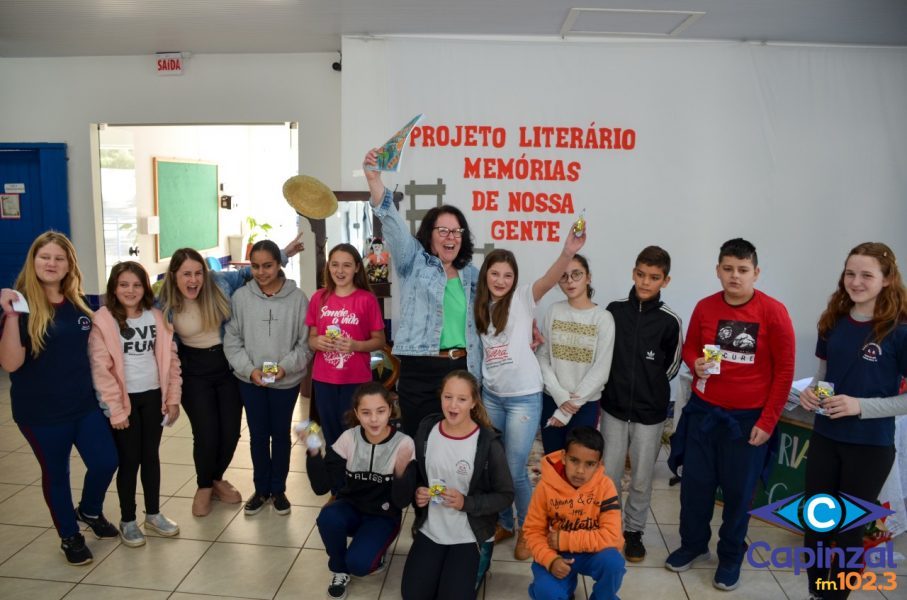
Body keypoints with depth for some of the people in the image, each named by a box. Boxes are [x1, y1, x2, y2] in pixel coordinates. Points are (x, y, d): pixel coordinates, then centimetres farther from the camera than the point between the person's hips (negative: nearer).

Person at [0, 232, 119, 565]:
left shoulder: (81, 303, 2)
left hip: (85, 403, 4)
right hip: (41, 411, -4)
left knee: (106, 462, 7)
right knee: (55, 473, 12)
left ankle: (90, 511, 38)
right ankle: (70, 536, 33)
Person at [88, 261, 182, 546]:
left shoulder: (155, 317, 3)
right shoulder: (103, 320, -10)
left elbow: (170, 359, 5)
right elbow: (100, 369, -13)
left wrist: (173, 398, 2)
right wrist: (115, 409, -15)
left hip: (153, 396, 4)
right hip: (124, 400, -4)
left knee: (151, 455, 14)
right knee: (129, 460, 5)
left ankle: (153, 513, 28)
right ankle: (127, 521, 21)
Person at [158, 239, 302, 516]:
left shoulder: (219, 283, -10)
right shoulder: (165, 303, -10)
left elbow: (250, 271, 3)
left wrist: (283, 253, -3)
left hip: (228, 365, 2)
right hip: (194, 372, -2)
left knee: (231, 430, 6)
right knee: (206, 434, -5)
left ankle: (217, 479, 34)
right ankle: (204, 487, 24)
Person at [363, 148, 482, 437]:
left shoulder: (472, 274, 14)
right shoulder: (415, 263, 2)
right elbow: (393, 224, -13)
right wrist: (374, 179, -26)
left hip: (463, 369, 4)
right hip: (420, 371, -3)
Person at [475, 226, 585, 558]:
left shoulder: (522, 298, -7)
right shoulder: (481, 307, 7)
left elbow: (549, 279, -27)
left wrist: (568, 252, -45)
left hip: (524, 397, -5)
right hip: (490, 395, 5)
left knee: (515, 470, 0)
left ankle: (527, 530, 24)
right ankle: (504, 523, 34)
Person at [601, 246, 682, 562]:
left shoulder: (669, 321, -8)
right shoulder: (615, 310, -3)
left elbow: (671, 367, 4)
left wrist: (649, 388, 3)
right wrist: (617, 385, 4)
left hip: (650, 412, -1)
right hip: (613, 407, 1)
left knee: (642, 479, 10)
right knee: (608, 475, 9)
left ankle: (634, 530, 30)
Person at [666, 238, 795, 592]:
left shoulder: (773, 312, -11)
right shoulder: (704, 308, -2)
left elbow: (784, 370, -7)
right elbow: (689, 347, 13)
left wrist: (767, 421, -8)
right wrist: (695, 363, -11)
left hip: (748, 418, -3)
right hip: (703, 411, 3)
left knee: (738, 491, 10)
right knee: (695, 485, 12)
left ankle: (731, 557, 31)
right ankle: (693, 545, 34)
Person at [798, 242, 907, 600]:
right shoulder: (833, 322, 1)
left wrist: (861, 406, -23)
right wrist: (810, 391, -7)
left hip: (870, 447, -5)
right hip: (824, 438, 5)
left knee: (849, 530, 12)